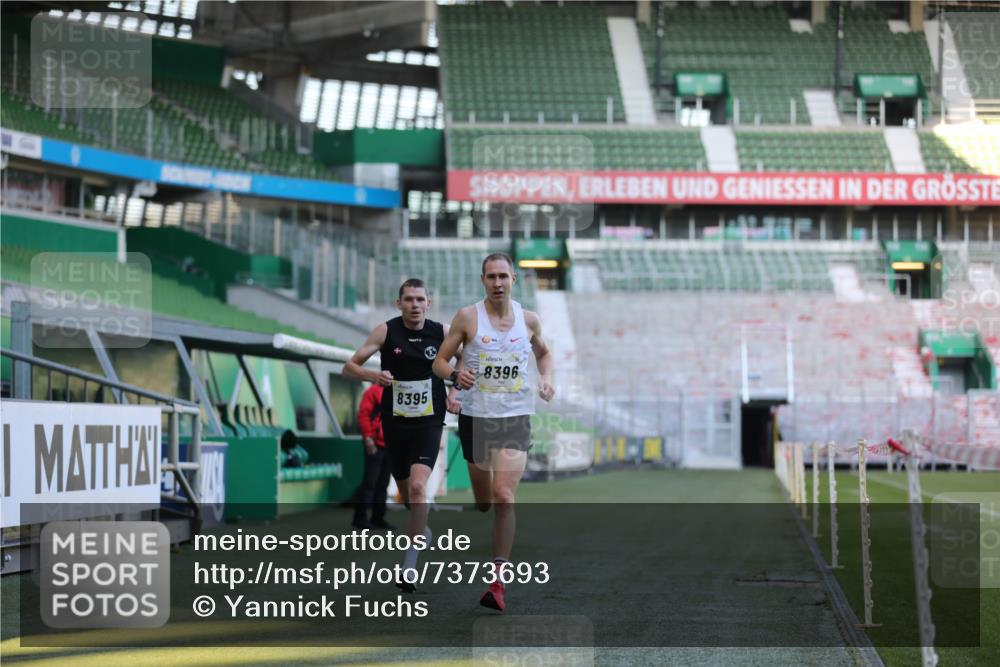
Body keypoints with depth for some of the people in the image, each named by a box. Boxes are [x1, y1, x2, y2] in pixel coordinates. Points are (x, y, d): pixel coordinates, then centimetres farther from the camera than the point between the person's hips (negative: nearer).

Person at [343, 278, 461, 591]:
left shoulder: (442, 332, -3)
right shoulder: (387, 331, -5)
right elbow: (349, 367, -5)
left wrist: (455, 392, -2)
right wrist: (374, 375, -25)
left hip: (428, 422, -2)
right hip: (394, 422, 2)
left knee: (417, 486, -21)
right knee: (406, 493, 14)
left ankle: (409, 565, -18)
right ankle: (422, 531, 47)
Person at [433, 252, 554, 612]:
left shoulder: (528, 319, 4)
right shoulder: (468, 317, -3)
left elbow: (543, 353, 24)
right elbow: (440, 360, 1)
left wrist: (546, 379, 5)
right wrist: (455, 375, -21)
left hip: (515, 417, 0)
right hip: (475, 416, 0)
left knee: (503, 496, -16)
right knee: (482, 503, 10)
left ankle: (499, 579, -13)